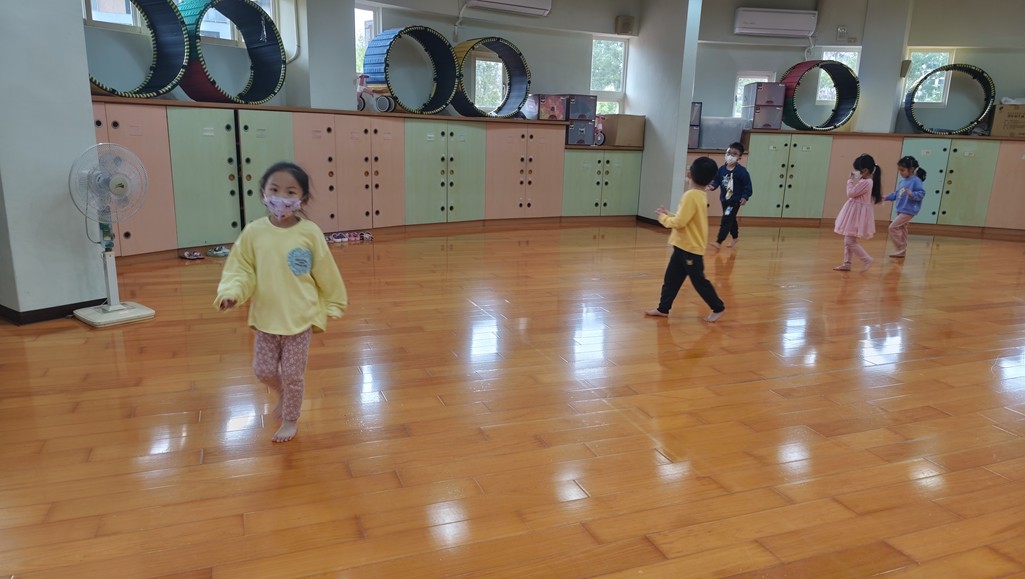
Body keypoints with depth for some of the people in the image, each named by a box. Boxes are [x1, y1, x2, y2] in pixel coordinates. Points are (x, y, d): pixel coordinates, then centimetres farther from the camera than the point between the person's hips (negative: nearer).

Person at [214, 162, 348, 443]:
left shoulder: (309, 233, -13)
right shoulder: (253, 232, -9)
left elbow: (326, 273, -3)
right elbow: (240, 269, -3)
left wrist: (333, 304, 6)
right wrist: (232, 292, -23)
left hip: (299, 318, -2)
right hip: (265, 317, 2)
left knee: (292, 374, 9)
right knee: (263, 370, 11)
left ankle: (290, 421, 32)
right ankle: (282, 394, 45)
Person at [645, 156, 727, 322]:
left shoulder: (691, 195, -22)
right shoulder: (700, 195, 8)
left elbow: (680, 222, -23)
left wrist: (663, 217, -8)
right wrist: (668, 214, 9)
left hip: (690, 248, -9)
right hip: (684, 246, 9)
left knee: (698, 280, 3)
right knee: (671, 278, 12)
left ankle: (718, 308, 17)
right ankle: (663, 308, 20)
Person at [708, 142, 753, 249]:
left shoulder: (742, 171, -14)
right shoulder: (722, 169, 0)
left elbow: (747, 185, -13)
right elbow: (716, 180, 5)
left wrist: (745, 197, -22)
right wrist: (712, 186, -16)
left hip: (735, 200, -6)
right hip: (724, 199, 6)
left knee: (726, 220, -11)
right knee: (731, 219, 22)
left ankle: (719, 241, -10)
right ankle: (735, 237, 41)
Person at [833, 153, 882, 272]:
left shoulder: (865, 182, -20)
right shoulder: (866, 181, 11)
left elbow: (851, 193, -18)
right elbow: (855, 194, 19)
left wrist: (851, 181, -5)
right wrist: (853, 181, 11)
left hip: (858, 213, -10)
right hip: (855, 212, 10)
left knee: (850, 241, -9)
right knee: (847, 239, 13)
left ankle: (867, 259, 1)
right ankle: (847, 264, 17)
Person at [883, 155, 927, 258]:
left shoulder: (916, 181, -14)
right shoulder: (902, 181, 10)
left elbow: (922, 193, -19)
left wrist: (912, 194, -35)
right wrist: (886, 197, 16)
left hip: (908, 211, -9)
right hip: (901, 210, 9)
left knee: (893, 227, -12)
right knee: (902, 229, 14)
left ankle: (901, 249, -4)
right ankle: (902, 250, 23)